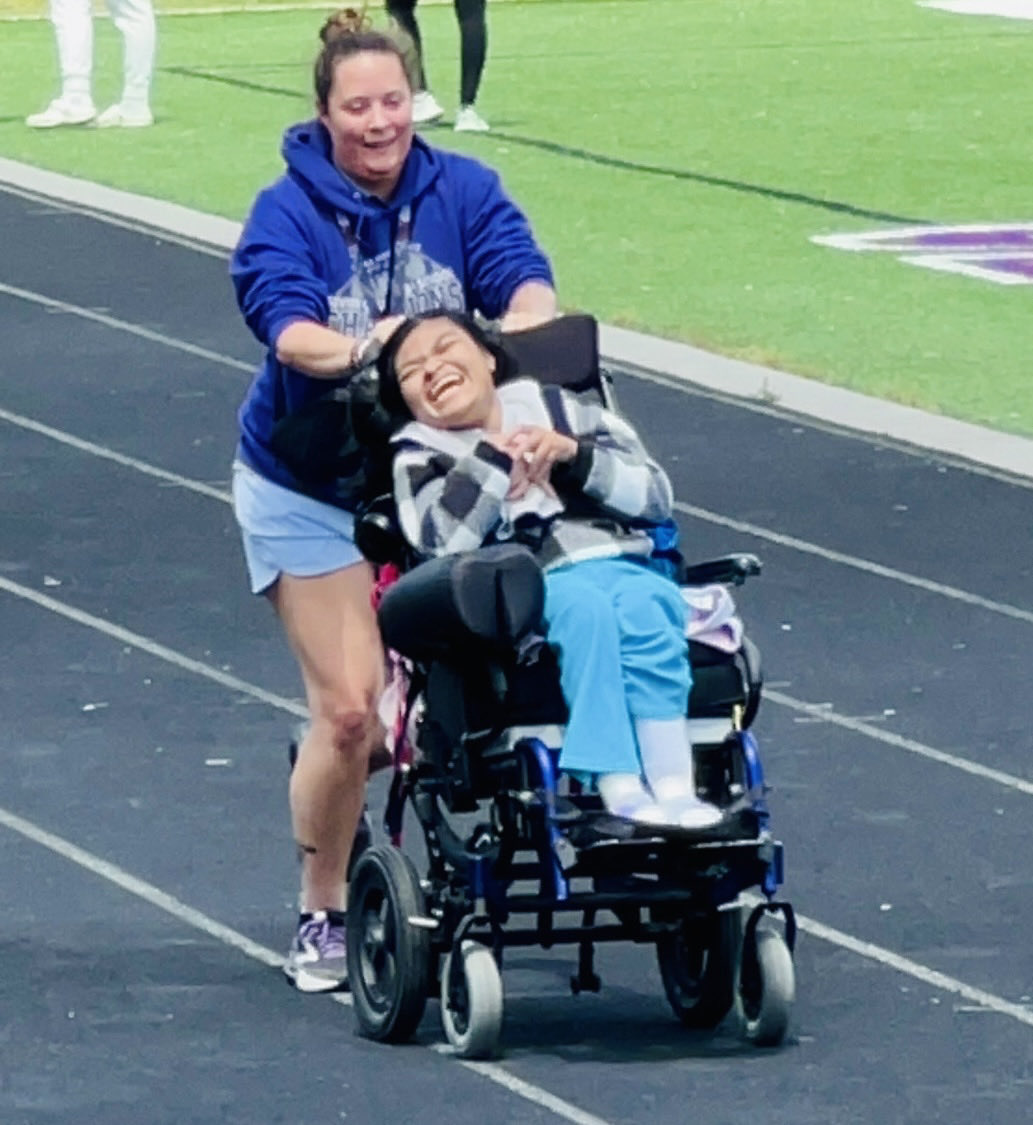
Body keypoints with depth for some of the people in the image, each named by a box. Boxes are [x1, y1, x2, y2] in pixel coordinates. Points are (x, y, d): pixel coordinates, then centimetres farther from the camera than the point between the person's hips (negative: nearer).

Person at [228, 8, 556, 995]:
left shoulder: (462, 192, -4)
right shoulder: (286, 213, -12)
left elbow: (526, 282, -19)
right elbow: (286, 324, -28)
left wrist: (515, 330, -42)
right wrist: (359, 351, -50)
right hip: (310, 491, -3)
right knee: (349, 709, -8)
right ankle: (321, 915, 9)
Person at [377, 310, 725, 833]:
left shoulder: (553, 407, 23)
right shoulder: (421, 455, 17)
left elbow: (655, 494, 14)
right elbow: (444, 540, -6)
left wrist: (575, 455, 1)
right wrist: (493, 457, -3)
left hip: (624, 567, 2)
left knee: (642, 603, -32)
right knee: (583, 606, -35)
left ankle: (673, 785, -42)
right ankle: (620, 789, -44)